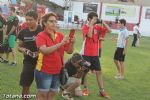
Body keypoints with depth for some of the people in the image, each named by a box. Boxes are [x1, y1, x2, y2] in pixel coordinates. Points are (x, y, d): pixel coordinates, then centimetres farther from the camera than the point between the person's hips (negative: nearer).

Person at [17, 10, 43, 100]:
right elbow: (19, 47, 13)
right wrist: (23, 50, -9)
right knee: (25, 84, 8)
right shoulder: (23, 32, 3)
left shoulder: (42, 31, -9)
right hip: (28, 61, 3)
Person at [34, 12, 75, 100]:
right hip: (44, 71, -5)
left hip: (58, 71, 5)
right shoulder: (41, 36, -9)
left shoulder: (60, 35, 4)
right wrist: (60, 44, -31)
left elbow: (69, 51, 3)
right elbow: (44, 50, -26)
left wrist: (72, 43, -17)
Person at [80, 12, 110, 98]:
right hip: (86, 54, -4)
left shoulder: (97, 27, 5)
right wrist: (91, 24, -21)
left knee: (99, 72, 6)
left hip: (95, 54, 5)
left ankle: (102, 91, 13)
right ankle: (85, 89, 23)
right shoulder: (85, 27, -9)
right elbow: (89, 35, -27)